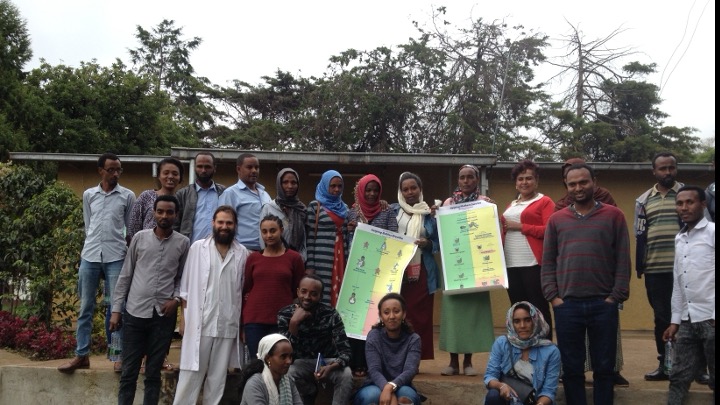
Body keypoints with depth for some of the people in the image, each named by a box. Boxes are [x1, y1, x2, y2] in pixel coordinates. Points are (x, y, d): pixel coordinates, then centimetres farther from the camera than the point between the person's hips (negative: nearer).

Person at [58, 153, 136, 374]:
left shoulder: (128, 196, 3)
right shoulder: (88, 195, 9)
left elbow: (131, 229, 8)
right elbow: (88, 226, 13)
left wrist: (117, 243, 5)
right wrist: (94, 246, 6)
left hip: (116, 257, -2)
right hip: (90, 256, 2)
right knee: (86, 307, 6)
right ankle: (81, 355, 12)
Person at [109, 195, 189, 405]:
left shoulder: (183, 243, 2)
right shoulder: (140, 237, 2)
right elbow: (125, 275, 6)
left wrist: (176, 298, -9)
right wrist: (116, 309, 3)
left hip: (164, 315, 0)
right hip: (135, 312, 0)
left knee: (153, 372, 8)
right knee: (129, 371, 5)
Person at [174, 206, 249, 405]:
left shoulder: (242, 253, 5)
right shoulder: (198, 248, 2)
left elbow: (244, 290, 8)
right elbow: (186, 286, 3)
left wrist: (244, 323, 5)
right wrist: (184, 316, -1)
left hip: (228, 324, 2)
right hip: (199, 321, -1)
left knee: (218, 374, 9)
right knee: (192, 371, 1)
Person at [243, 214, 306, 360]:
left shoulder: (294, 258, 4)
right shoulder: (253, 258, 9)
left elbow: (299, 293, 7)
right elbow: (245, 291, 12)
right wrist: (242, 325, 9)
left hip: (282, 321, -2)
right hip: (254, 321, 2)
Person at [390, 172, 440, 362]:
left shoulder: (430, 213, 9)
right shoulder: (393, 210, 10)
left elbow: (439, 243, 10)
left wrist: (427, 244, -8)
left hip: (422, 272, 0)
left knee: (420, 316, -1)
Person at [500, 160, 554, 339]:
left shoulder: (544, 202, 0)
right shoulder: (511, 205, 22)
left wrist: (520, 226, -11)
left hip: (534, 264, -7)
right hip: (511, 265, 7)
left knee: (539, 311, -4)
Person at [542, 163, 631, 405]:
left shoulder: (613, 216, 5)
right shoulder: (556, 220, 9)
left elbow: (623, 260, 1)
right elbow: (548, 263, 8)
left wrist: (616, 296, -5)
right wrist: (553, 296, -2)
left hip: (604, 304, -1)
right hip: (567, 305, 1)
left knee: (604, 367, 7)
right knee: (572, 368, 8)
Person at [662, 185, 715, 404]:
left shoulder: (712, 232, -5)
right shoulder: (679, 239, 16)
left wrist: (715, 317, -18)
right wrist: (675, 320, 16)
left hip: (710, 318, -6)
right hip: (687, 321, 6)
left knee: (715, 380, 3)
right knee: (678, 378, 7)